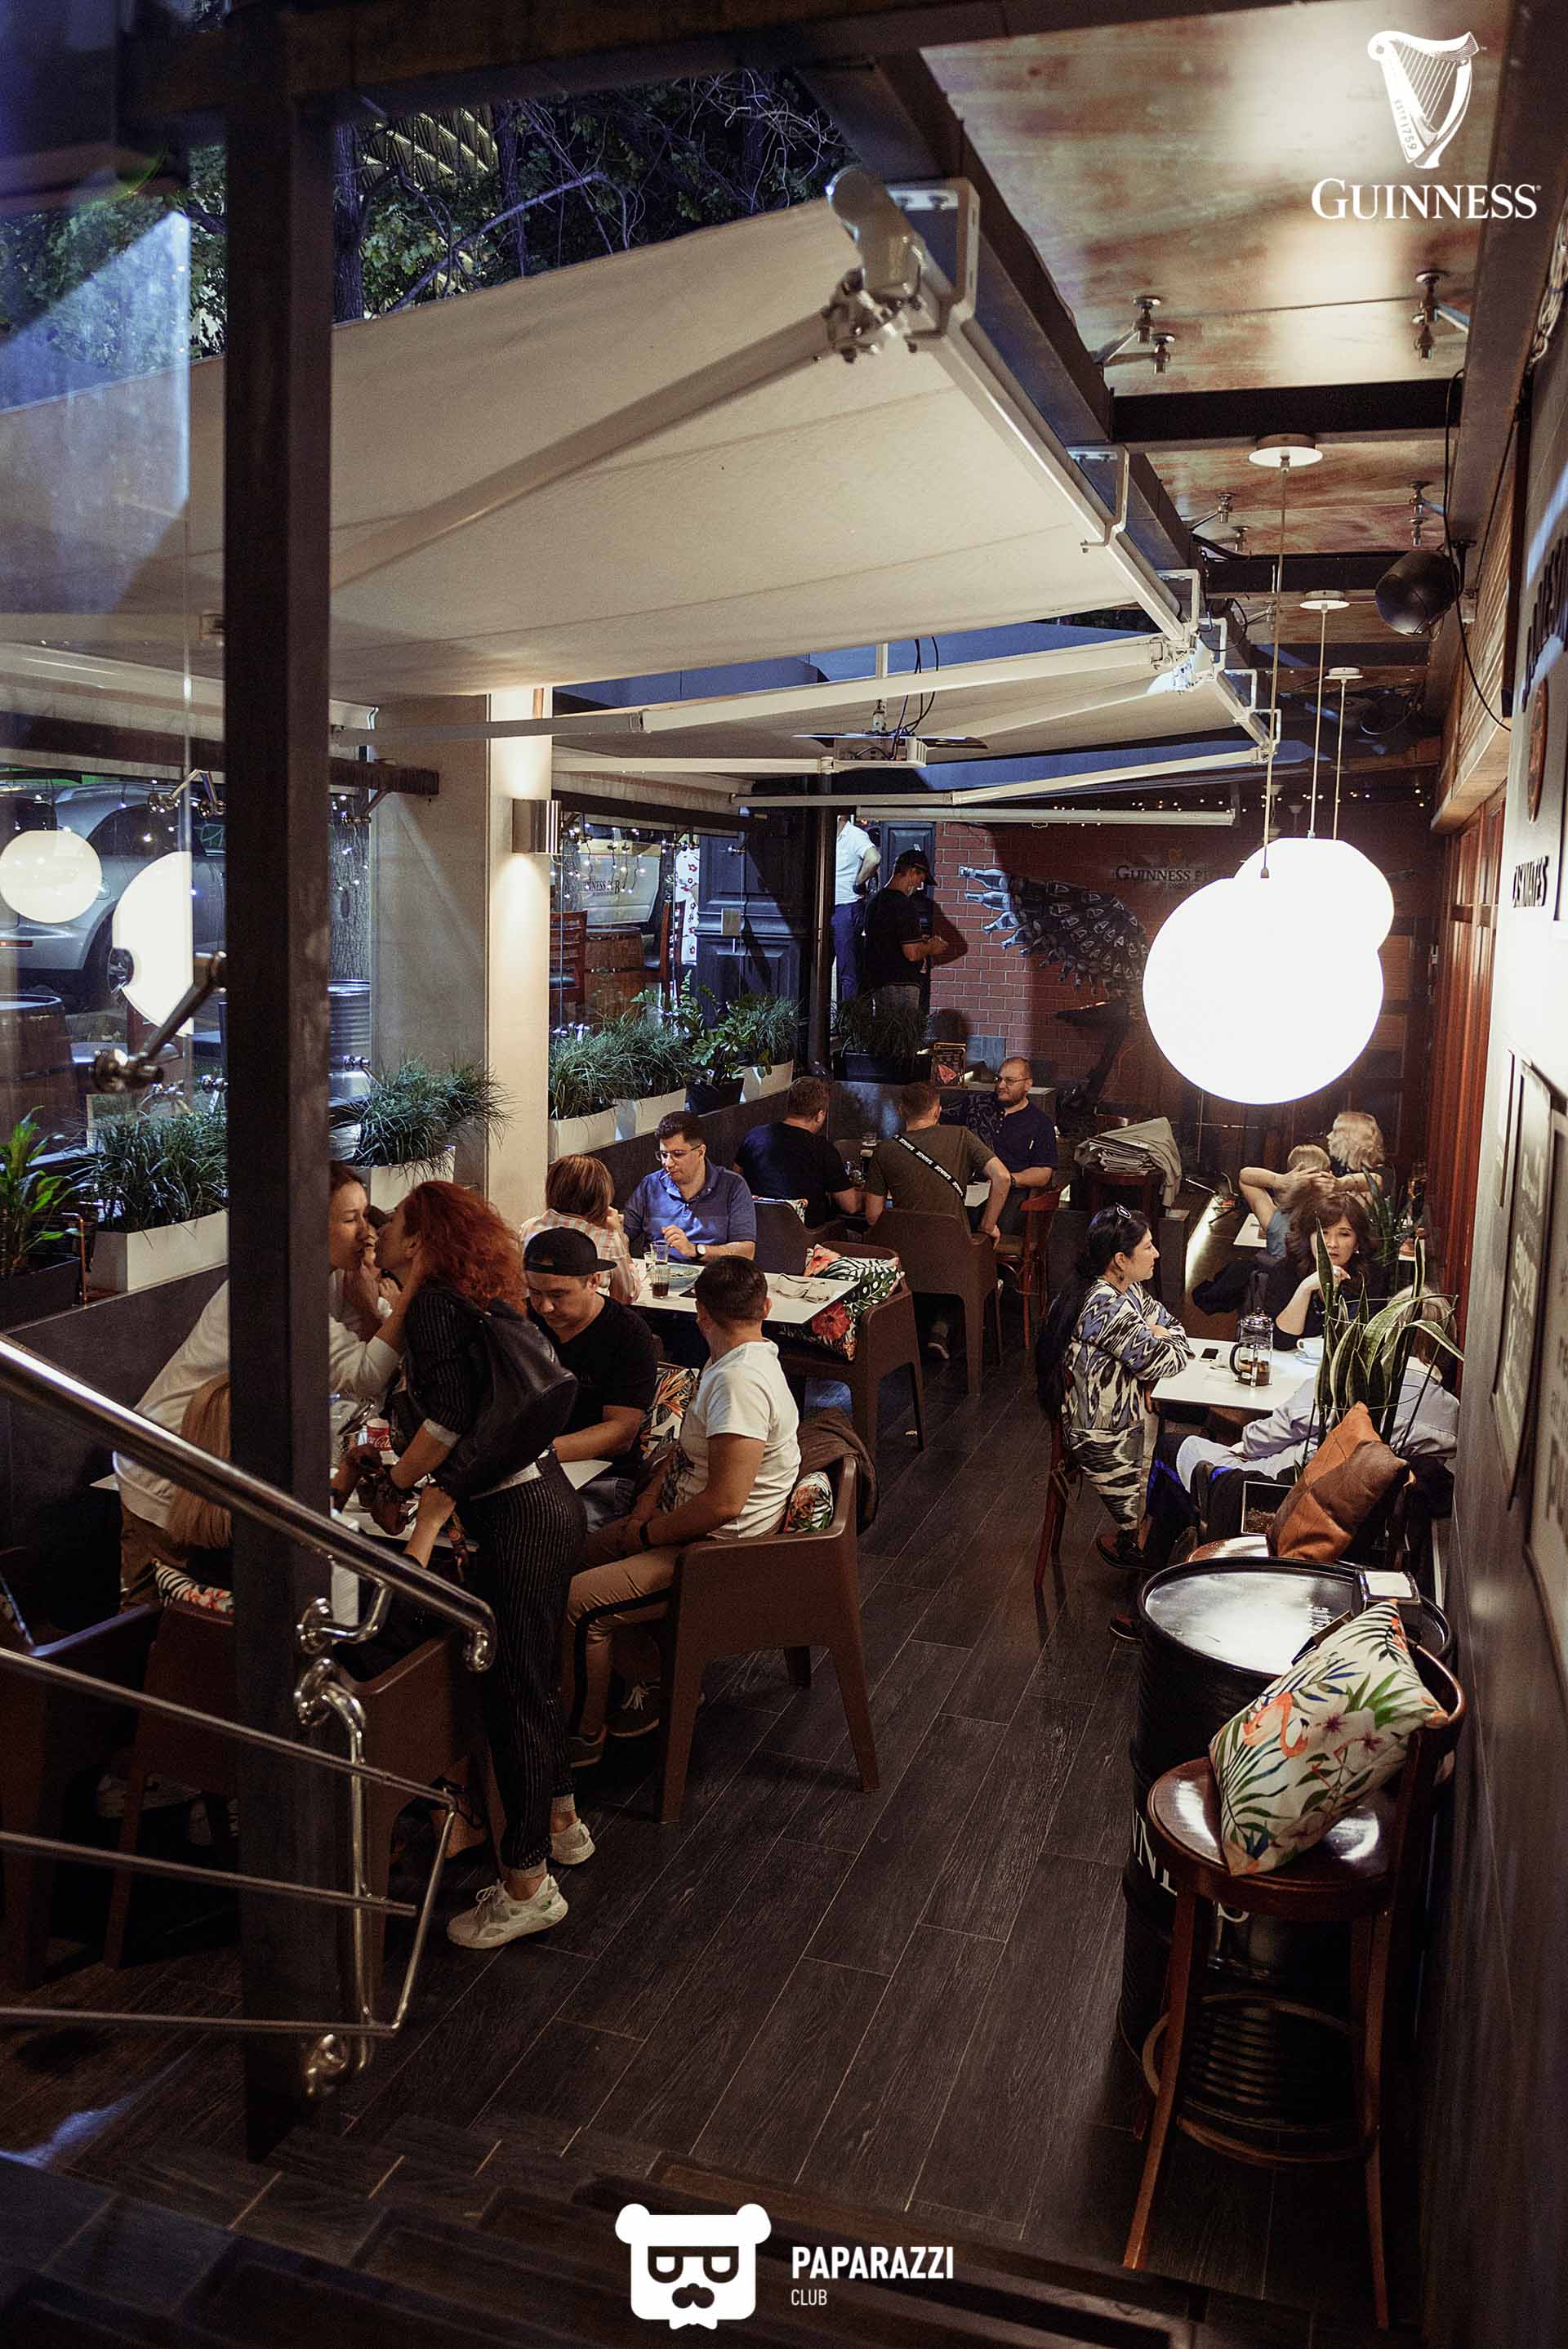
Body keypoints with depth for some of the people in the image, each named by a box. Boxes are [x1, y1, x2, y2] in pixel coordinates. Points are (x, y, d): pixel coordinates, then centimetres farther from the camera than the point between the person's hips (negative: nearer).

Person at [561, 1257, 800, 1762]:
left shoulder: (740, 1381, -27)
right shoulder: (729, 1363, 6)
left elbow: (724, 1503, -30)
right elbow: (689, 1447, 22)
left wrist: (646, 1534, -15)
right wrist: (651, 1494, 4)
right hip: (693, 1525, 11)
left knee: (576, 1602, -16)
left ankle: (585, 1737, 6)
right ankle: (651, 1682, 22)